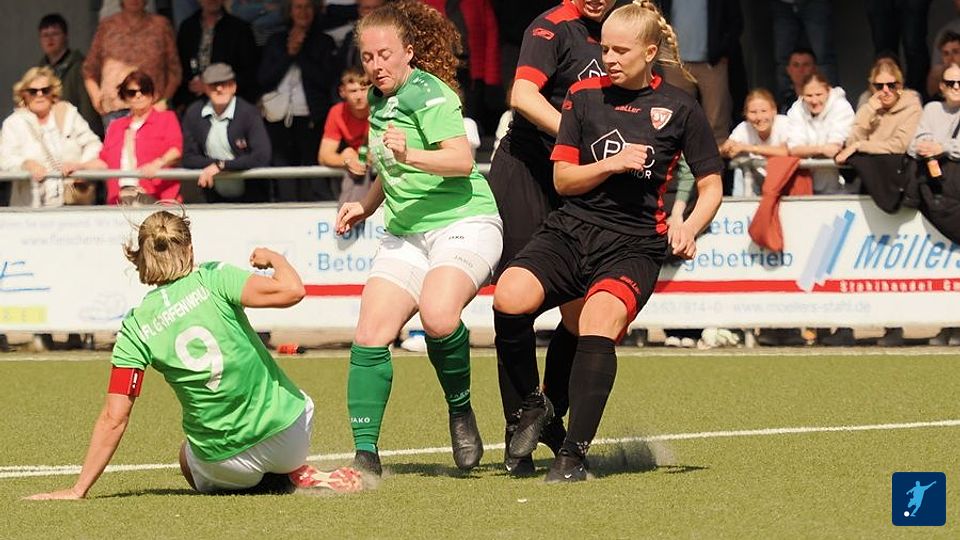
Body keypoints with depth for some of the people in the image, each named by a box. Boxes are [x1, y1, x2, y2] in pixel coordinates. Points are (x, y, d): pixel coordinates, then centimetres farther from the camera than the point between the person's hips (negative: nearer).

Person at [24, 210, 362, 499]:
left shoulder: (135, 328, -4)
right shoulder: (213, 279, -8)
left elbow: (114, 419, -6)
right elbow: (291, 291, -19)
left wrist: (78, 490, -1)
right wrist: (273, 258, 3)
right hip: (288, 433, 1)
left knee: (189, 459, 37)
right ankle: (296, 473, 12)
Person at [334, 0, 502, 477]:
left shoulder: (428, 93, -10)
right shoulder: (379, 99, 16)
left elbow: (462, 160, -22)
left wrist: (412, 155, -35)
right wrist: (365, 206, 20)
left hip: (463, 221, -8)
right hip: (405, 234, 8)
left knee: (437, 315, -34)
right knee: (370, 336, -9)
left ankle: (460, 410, -9)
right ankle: (365, 452, -5)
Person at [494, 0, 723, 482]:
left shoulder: (679, 108, 5)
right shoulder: (584, 96, 10)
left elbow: (711, 185, 10)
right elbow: (563, 179, 9)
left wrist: (689, 227, -9)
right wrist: (611, 164, -9)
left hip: (634, 244, -2)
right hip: (572, 229, 3)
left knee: (600, 319, -32)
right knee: (510, 296, -27)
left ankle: (574, 454, -28)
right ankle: (533, 403, -1)